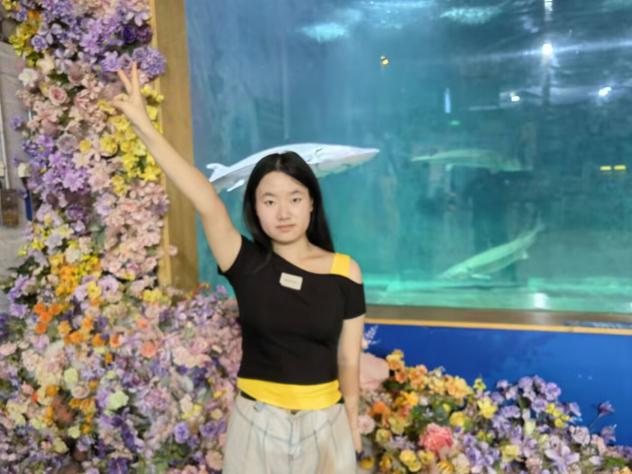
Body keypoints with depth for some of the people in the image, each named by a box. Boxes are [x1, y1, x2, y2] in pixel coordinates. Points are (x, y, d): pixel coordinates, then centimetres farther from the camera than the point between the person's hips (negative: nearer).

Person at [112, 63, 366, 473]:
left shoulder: (345, 272, -8)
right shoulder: (247, 264, -10)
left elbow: (349, 362, -2)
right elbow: (208, 203, -24)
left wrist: (352, 433, 4)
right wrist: (144, 127, -33)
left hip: (324, 423, 1)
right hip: (257, 423, 0)